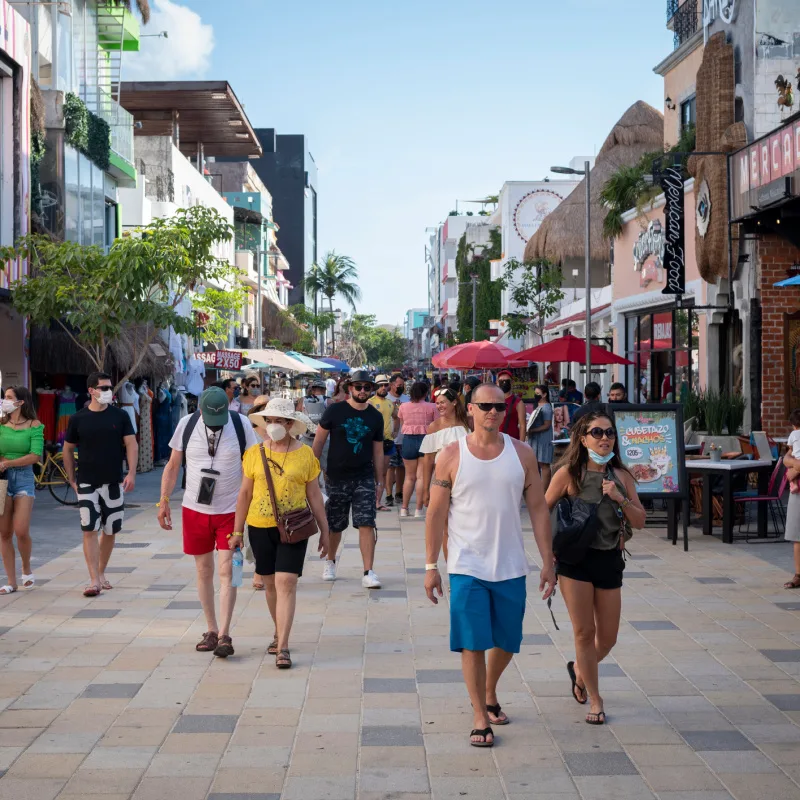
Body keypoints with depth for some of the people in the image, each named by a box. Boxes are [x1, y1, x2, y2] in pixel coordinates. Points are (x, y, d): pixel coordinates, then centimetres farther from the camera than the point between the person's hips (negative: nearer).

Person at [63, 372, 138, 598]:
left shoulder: (120, 416, 1)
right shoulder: (78, 419, 0)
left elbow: (131, 444, -2)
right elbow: (68, 449, 8)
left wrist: (131, 473, -14)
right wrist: (71, 480, 5)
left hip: (114, 483, 1)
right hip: (87, 484, -1)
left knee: (110, 531, 9)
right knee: (89, 530, -8)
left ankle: (101, 573, 25)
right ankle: (94, 580, -9)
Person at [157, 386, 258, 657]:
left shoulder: (241, 424, -6)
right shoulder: (187, 424, -3)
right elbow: (173, 465, 6)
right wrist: (163, 501, 2)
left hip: (231, 510, -2)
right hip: (195, 509, 2)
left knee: (227, 570, -8)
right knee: (204, 571, 9)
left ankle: (224, 635, -6)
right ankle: (211, 631, 20)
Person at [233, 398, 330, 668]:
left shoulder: (305, 454, -2)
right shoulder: (255, 453, 2)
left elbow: (314, 495, 4)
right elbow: (245, 493, 7)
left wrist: (324, 530, 5)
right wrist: (237, 530, 7)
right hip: (260, 527, 2)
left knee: (286, 583, -11)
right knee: (271, 583, 13)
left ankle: (282, 647, -10)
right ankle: (279, 633, 33)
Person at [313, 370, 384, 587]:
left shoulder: (375, 417, 4)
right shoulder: (334, 411, -4)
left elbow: (378, 451, 10)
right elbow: (319, 441, 1)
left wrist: (379, 481, 10)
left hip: (364, 477, 1)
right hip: (337, 477, -1)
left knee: (366, 524, -10)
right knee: (335, 526, 11)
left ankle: (368, 573, -10)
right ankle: (330, 562, 35)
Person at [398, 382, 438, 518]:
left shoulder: (403, 407, 3)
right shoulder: (431, 407, -3)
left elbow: (402, 425, 11)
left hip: (408, 440, 2)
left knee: (409, 476, 13)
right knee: (421, 476, 0)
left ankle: (404, 508, 15)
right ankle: (419, 509, -1)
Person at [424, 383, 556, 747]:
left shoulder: (521, 453, 2)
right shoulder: (451, 456, -4)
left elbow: (538, 508, 5)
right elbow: (436, 513, -1)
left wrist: (547, 561, 1)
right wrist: (431, 566, -3)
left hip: (511, 567, 3)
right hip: (467, 567, -3)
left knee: (506, 642, 14)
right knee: (472, 644, -2)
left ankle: (489, 695, 39)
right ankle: (480, 717, 11)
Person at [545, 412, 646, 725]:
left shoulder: (621, 476, 4)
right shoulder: (569, 474, -6)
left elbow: (640, 521, 2)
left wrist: (619, 498, -12)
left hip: (609, 559, 4)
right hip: (575, 560, -4)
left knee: (608, 638, 9)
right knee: (584, 632, 0)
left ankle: (579, 669, 40)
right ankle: (594, 699, 16)